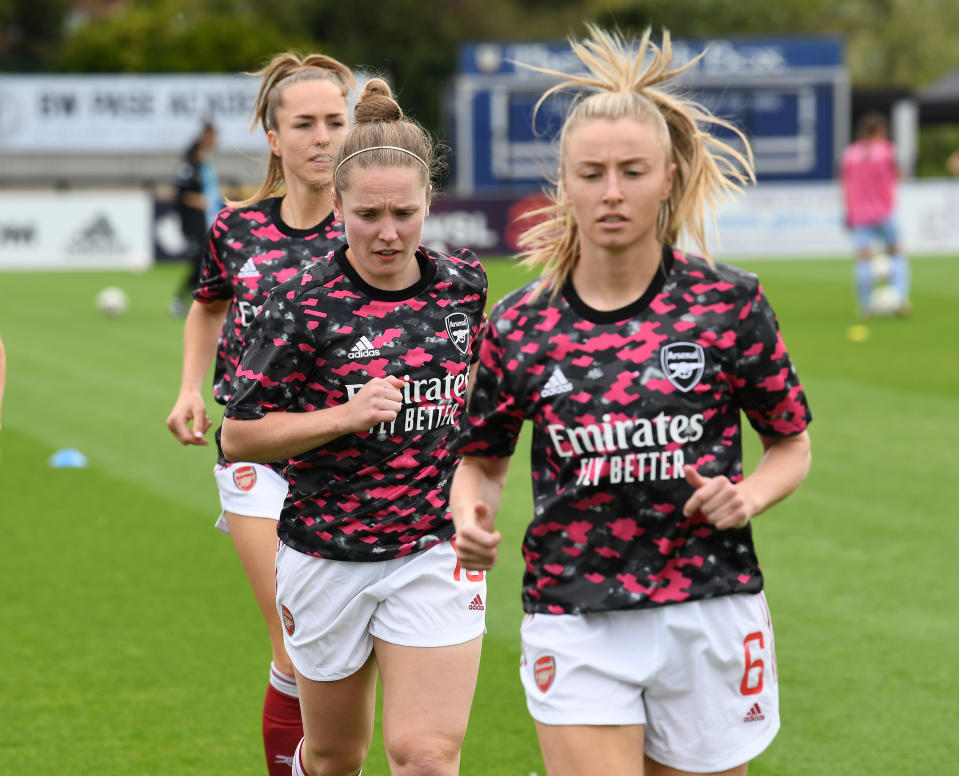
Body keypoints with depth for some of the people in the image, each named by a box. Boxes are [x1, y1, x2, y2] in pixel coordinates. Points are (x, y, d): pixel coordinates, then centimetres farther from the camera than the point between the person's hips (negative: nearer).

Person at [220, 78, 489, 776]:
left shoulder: (464, 286, -1)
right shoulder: (302, 304, -12)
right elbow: (239, 436, -9)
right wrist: (348, 415, -21)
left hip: (436, 553, 1)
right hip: (327, 555, -1)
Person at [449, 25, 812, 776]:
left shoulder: (731, 304, -3)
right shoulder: (520, 324, 1)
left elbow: (792, 444, 8)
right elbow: (481, 458, 13)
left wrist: (749, 495, -12)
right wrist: (471, 516, -8)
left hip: (708, 615, 0)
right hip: (575, 623, 0)